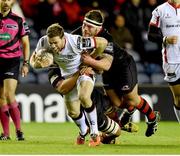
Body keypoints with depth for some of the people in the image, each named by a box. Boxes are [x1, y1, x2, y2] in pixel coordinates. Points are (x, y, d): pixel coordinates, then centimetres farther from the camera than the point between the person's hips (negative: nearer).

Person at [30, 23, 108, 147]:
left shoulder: (75, 42, -36)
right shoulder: (43, 42, -24)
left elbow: (103, 42, -27)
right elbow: (33, 58, -6)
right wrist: (35, 64, -31)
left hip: (84, 71, -5)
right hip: (67, 75, 5)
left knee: (83, 97, -34)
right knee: (73, 112, 11)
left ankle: (95, 133, -17)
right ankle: (83, 132, 45)